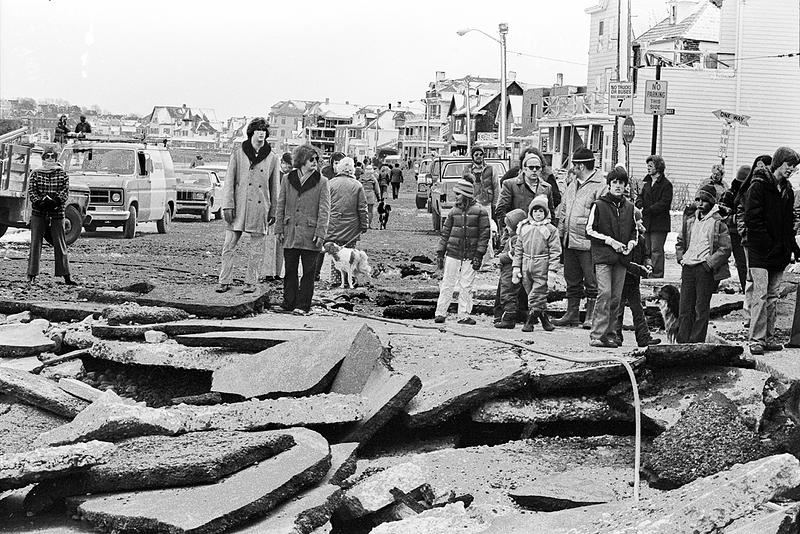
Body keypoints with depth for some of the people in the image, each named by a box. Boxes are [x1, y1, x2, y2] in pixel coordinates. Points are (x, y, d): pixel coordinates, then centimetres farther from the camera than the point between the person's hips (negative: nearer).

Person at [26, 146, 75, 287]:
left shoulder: (63, 174, 7)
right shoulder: (35, 174, 7)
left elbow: (65, 191, -3)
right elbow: (31, 191, -3)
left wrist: (55, 201, -21)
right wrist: (40, 201, -21)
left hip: (57, 213, 0)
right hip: (38, 213, 0)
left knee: (60, 244, 3)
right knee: (35, 244, 0)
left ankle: (66, 276, 6)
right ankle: (32, 275, 4)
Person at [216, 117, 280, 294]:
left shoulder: (272, 158, 5)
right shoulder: (238, 152, 2)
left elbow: (274, 187, 10)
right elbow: (229, 180, 1)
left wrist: (273, 211, 8)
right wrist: (227, 205, -6)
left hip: (260, 207, 1)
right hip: (238, 206, -1)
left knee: (257, 247, 4)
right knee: (229, 245, 1)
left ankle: (251, 282, 13)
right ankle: (225, 281, 8)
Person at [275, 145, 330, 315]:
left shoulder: (322, 182, 0)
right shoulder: (288, 180, 7)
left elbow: (324, 210, -3)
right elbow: (280, 206, 11)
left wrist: (320, 233, -10)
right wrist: (279, 229, 6)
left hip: (310, 234, -2)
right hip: (290, 234, 2)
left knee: (308, 272, 1)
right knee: (290, 270, 8)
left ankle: (302, 305, 7)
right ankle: (289, 303, 17)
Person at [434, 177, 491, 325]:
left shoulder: (480, 211, -3)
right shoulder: (454, 211, 6)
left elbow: (484, 234, -3)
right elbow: (445, 233, 11)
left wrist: (479, 255, -9)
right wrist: (440, 253, 7)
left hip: (470, 255, -2)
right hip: (452, 253, 2)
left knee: (466, 287, 2)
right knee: (447, 284, 3)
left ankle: (464, 315, 9)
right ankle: (440, 313, 10)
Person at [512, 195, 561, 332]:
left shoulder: (550, 230, -1)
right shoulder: (524, 228, 11)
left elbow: (555, 252, -4)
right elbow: (518, 249, 14)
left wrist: (552, 271, -11)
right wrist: (516, 267, 8)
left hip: (542, 268, -4)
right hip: (526, 267, 4)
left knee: (536, 297, -7)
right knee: (535, 296, 8)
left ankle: (530, 321, 3)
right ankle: (545, 320, 18)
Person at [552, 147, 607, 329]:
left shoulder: (599, 186, -11)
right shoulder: (573, 185, 17)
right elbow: (563, 210, 24)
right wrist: (561, 233, 18)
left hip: (587, 243, -8)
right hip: (569, 242, 8)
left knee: (591, 281, 0)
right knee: (572, 280, 14)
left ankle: (591, 316, 6)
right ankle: (572, 314, 22)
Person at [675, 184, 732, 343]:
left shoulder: (718, 221, -3)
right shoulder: (690, 220, 15)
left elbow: (725, 249, -7)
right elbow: (680, 242, 26)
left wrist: (710, 263, -14)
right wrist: (680, 257, 10)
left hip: (706, 269, -5)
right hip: (688, 268, 5)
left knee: (701, 308, -2)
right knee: (684, 308, 5)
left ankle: (697, 342, 1)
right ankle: (682, 341, 8)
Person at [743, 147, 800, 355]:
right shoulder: (759, 186, -9)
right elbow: (752, 218, -14)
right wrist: (767, 242, -17)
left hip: (779, 251, 7)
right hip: (759, 251, -7)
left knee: (772, 296, 9)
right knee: (760, 294, -10)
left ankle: (769, 337, 15)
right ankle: (756, 339, -8)